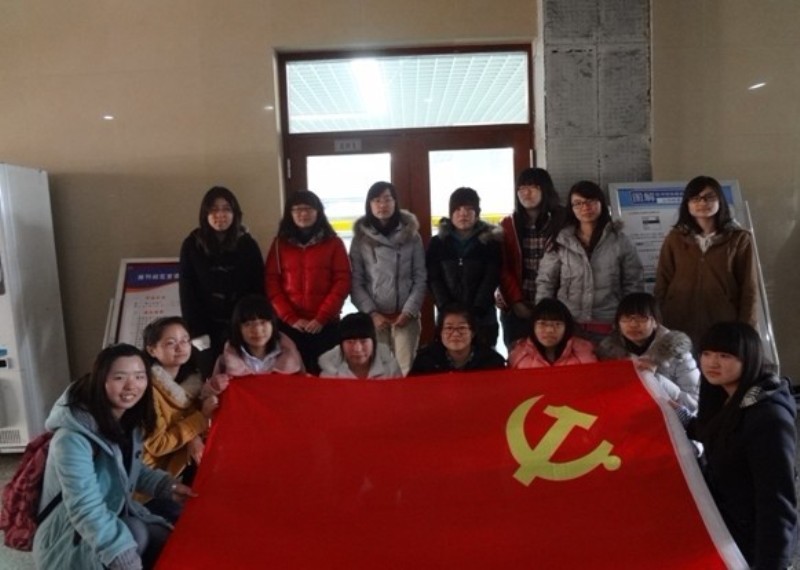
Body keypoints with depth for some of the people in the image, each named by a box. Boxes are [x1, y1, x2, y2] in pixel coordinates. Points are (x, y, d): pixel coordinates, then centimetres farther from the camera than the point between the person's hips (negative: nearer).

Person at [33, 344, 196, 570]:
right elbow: (86, 512, -31)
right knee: (137, 535, -28)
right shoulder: (73, 437, -28)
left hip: (115, 516, 7)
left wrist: (168, 485, -2)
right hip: (71, 539, -7)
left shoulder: (129, 421, -2)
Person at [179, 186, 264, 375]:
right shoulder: (192, 245, 3)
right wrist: (196, 330, -7)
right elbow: (187, 291, 1)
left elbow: (259, 288, 3)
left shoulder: (248, 244, 4)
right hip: (208, 326, 0)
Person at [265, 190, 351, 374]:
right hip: (289, 325, 1)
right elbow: (271, 284, 3)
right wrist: (290, 318, -8)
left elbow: (342, 282, -2)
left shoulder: (333, 243, 5)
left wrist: (321, 318, -10)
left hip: (326, 324, -1)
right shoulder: (280, 244, 9)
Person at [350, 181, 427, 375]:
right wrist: (371, 313, -8)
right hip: (374, 316, 0)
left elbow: (420, 278, 2)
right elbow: (356, 282, 1)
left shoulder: (411, 235, 5)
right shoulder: (361, 238, 4)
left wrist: (409, 311, -8)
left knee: (406, 370, -2)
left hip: (406, 315, 0)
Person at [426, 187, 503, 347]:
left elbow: (491, 280, -4)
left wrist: (475, 312, -15)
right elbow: (433, 280, 0)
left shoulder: (491, 241, 3)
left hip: (483, 318, -1)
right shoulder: (438, 242, 7)